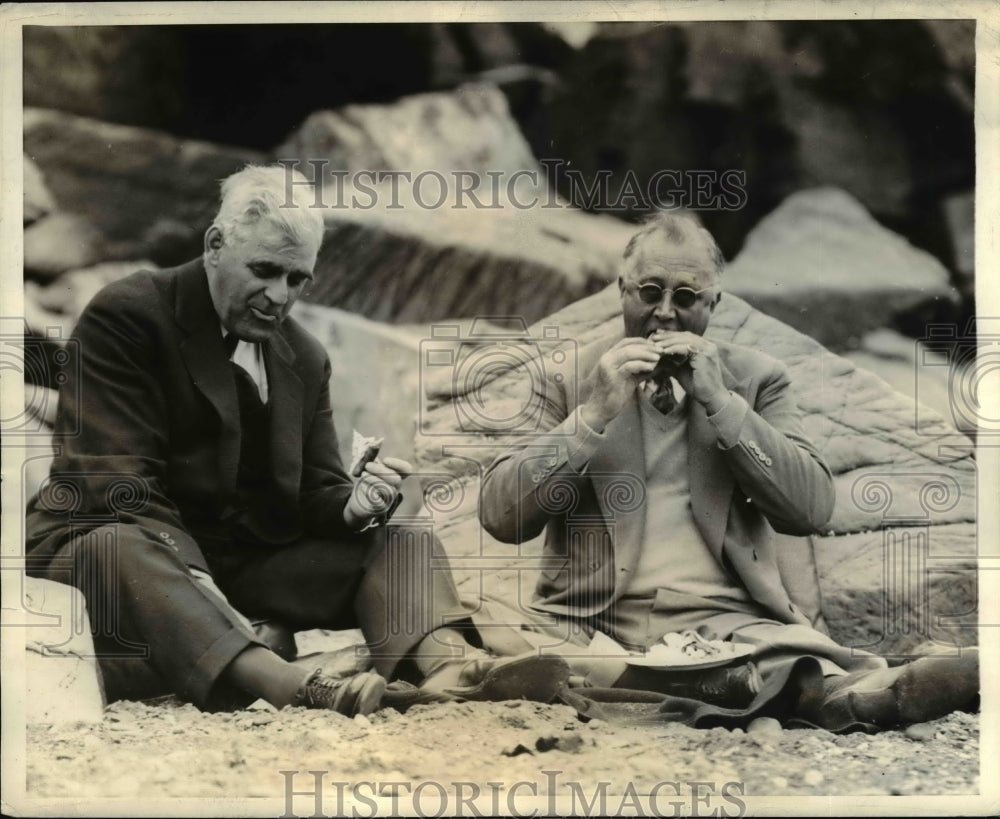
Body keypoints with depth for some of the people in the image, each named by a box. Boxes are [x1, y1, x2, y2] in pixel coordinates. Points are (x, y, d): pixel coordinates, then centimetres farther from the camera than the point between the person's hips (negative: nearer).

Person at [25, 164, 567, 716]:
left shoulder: (305, 358, 12)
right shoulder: (127, 316, -9)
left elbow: (313, 496, 9)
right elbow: (117, 482, -18)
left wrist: (355, 504, -17)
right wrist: (204, 591, -30)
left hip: (248, 559, 6)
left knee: (398, 541, -9)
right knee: (114, 547, -40)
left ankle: (449, 664, -41)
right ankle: (294, 685, -60)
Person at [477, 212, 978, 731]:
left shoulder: (755, 378, 12)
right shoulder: (567, 378, 10)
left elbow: (811, 509, -1)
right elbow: (501, 515, -1)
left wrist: (719, 401, -9)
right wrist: (595, 412, -12)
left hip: (722, 624, 1)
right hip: (590, 626, 0)